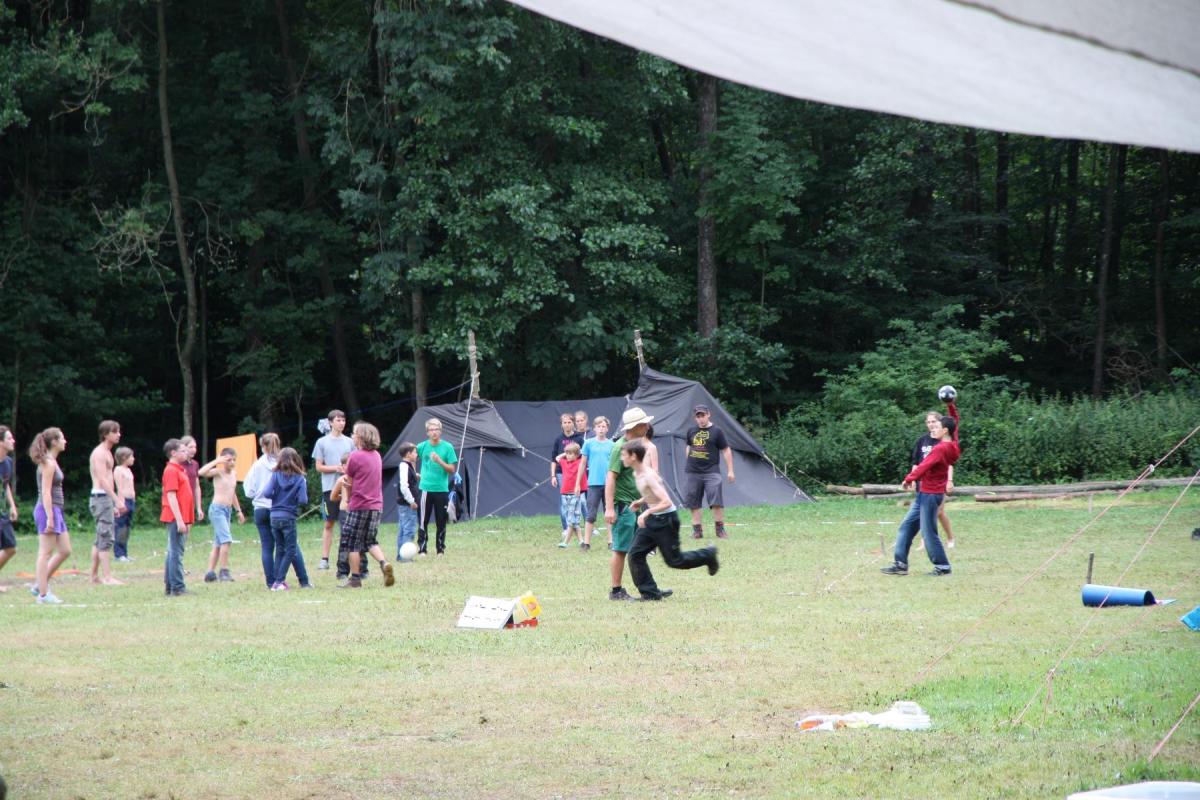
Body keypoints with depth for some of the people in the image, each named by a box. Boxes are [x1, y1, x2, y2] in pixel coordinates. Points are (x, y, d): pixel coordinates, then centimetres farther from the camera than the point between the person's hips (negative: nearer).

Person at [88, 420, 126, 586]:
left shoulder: (107, 453, 18)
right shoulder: (99, 453, -13)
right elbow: (103, 480, -21)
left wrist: (114, 504, 22)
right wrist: (117, 500, -26)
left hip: (105, 498, 10)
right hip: (101, 498, -10)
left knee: (100, 539, 13)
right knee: (106, 538, -12)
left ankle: (95, 576, 17)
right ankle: (107, 577, -14)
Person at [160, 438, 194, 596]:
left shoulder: (180, 470, 18)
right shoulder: (171, 471, -12)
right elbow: (171, 496, -18)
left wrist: (187, 520, 21)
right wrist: (179, 520, -21)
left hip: (180, 519, 10)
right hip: (176, 518, -10)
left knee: (173, 553, 12)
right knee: (176, 553, -9)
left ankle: (170, 587, 16)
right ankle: (177, 588, -10)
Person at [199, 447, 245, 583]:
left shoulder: (234, 473, 13)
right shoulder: (218, 472, -9)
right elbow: (201, 472, -28)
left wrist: (239, 511, 27)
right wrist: (216, 461, -24)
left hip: (227, 510, 8)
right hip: (217, 509, -8)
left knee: (218, 544, 9)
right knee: (226, 540, -17)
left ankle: (210, 573, 13)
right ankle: (224, 572, -14)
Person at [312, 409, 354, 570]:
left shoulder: (349, 442, 10)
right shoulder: (322, 442, 3)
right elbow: (319, 467, 2)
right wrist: (335, 468, -13)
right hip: (330, 487, -2)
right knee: (329, 523, 0)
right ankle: (324, 559, 3)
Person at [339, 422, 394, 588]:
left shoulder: (355, 456, -11)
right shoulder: (376, 456, 10)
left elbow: (349, 482, -2)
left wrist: (347, 499, 14)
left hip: (359, 506, -7)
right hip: (376, 505, 7)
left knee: (353, 543, 4)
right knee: (370, 541, 16)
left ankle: (355, 579, 6)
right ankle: (384, 563, -8)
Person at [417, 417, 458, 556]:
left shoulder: (447, 447, -1)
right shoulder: (422, 447, 2)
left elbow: (453, 469, -3)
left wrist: (440, 461, -17)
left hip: (442, 489, 0)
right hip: (426, 489, 0)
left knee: (441, 522, 4)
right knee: (423, 521, -3)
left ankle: (441, 549, 15)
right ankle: (422, 549, 2)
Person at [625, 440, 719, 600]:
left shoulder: (648, 476, -26)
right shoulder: (636, 474, 2)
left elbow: (666, 502, -30)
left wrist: (647, 512, -32)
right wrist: (640, 502, 5)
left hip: (665, 520, -9)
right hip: (651, 520, 9)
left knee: (674, 560, 3)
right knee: (635, 554, -1)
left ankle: (708, 555, 25)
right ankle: (650, 592, 5)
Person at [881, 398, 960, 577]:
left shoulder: (941, 449, -19)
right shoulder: (952, 444, 6)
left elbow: (923, 467, -20)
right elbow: (954, 422, 21)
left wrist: (909, 479, -6)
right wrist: (951, 406, 12)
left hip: (931, 494, -10)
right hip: (925, 493, 10)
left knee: (928, 532, -4)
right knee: (906, 526, 10)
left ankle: (942, 566, 6)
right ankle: (900, 563, 10)